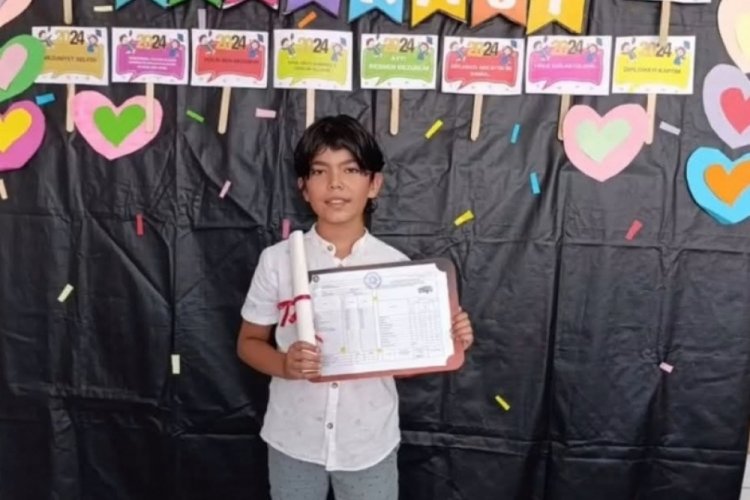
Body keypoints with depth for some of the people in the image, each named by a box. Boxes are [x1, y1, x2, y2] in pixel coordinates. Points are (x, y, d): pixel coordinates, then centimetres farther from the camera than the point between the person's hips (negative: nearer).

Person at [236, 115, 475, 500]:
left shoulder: (396, 265, -9)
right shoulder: (278, 260, -9)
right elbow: (249, 342, 0)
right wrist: (284, 365, -21)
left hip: (370, 445, 0)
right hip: (294, 442, 1)